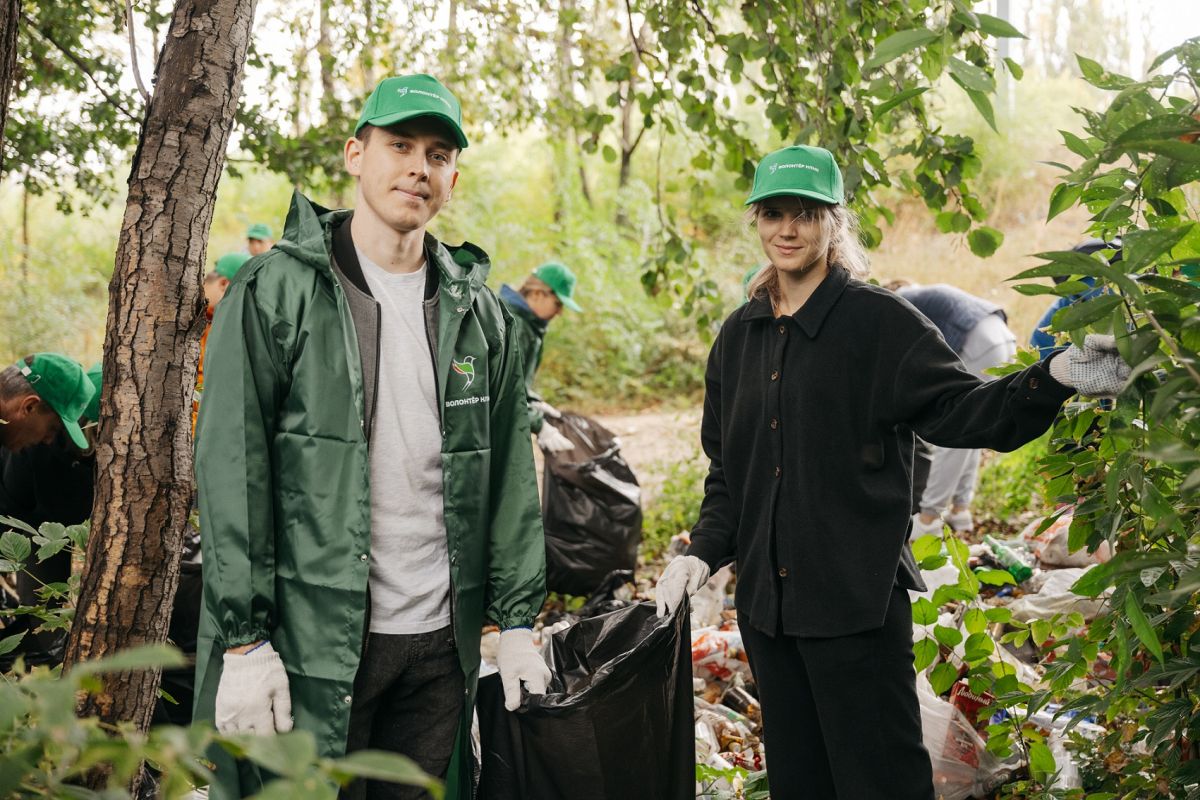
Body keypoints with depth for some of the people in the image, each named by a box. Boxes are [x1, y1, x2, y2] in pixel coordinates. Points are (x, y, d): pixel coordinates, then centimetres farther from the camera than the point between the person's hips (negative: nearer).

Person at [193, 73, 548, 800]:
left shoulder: (480, 314, 10)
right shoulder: (274, 292, -4)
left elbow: (510, 473, 11)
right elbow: (231, 473, -8)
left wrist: (518, 620, 7)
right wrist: (243, 641, -12)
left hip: (440, 641, 4)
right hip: (308, 643, -4)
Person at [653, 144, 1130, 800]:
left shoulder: (880, 321, -5)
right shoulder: (738, 336, 11)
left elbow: (958, 409, -15)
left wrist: (1055, 378, -32)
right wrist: (704, 551, 4)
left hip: (857, 600, -6)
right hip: (767, 599, 6)